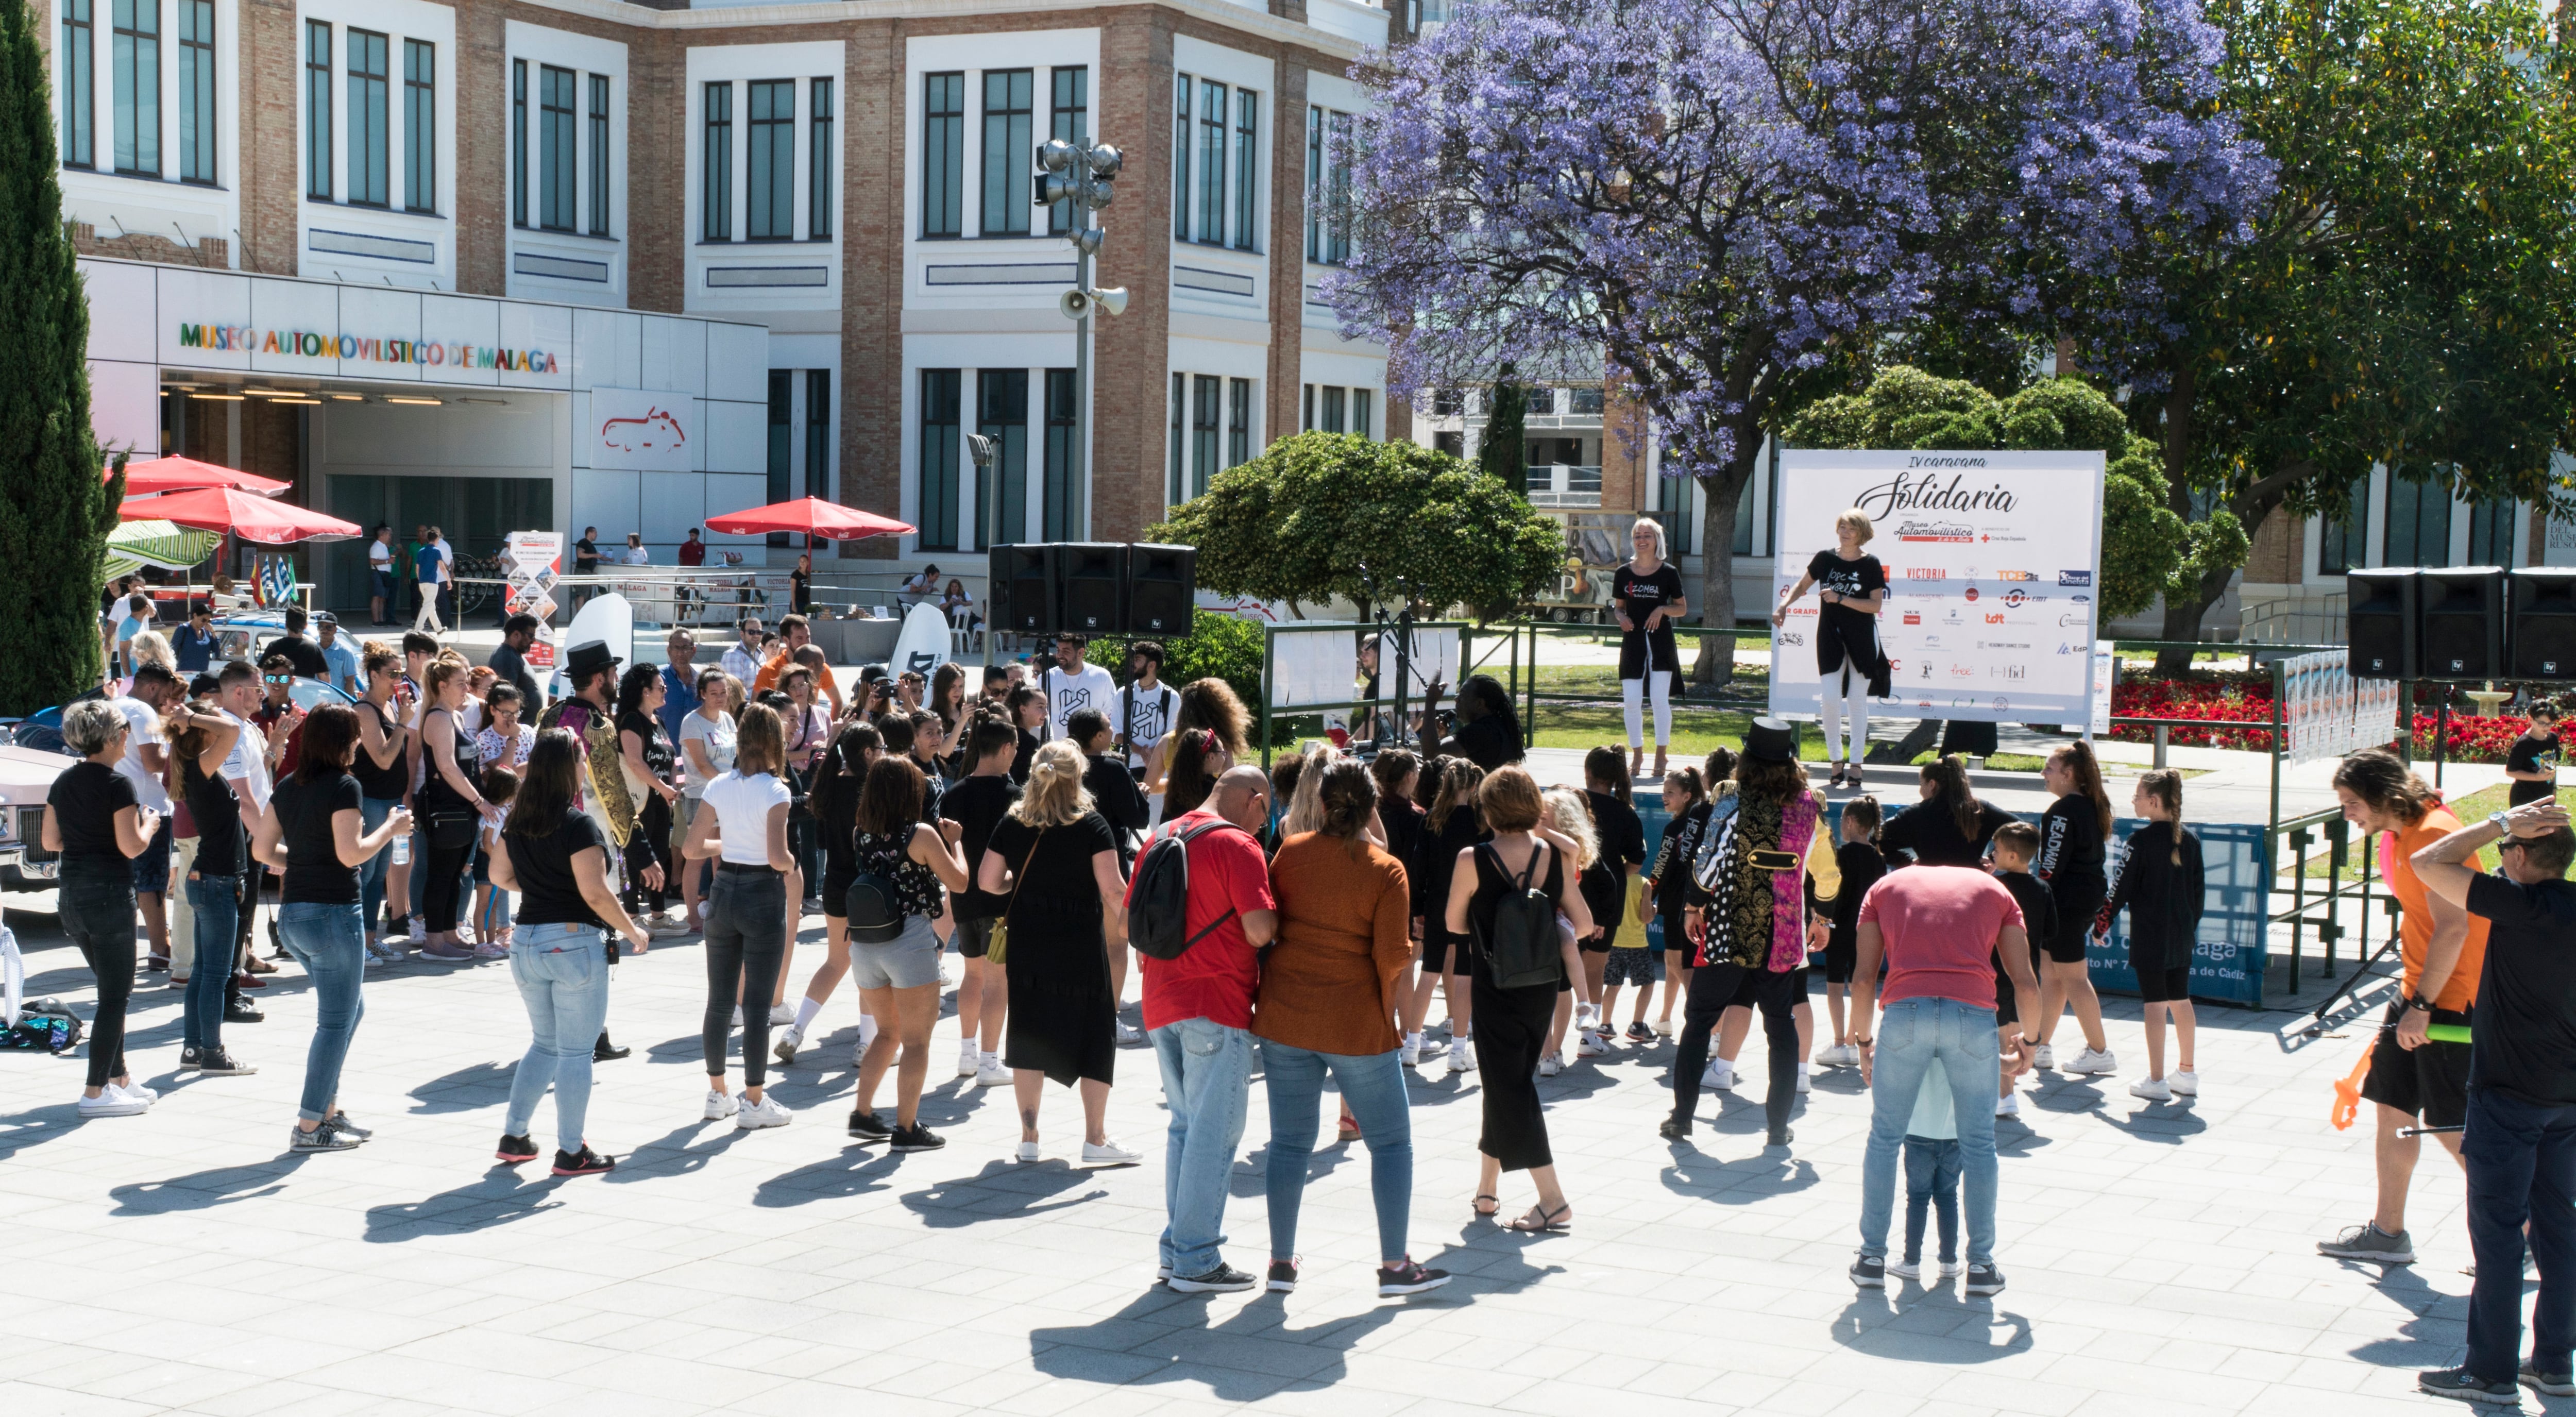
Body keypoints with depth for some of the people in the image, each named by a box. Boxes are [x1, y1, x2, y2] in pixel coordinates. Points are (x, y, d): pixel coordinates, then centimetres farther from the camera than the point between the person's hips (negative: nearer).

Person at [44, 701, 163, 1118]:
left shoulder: (63, 783, 8)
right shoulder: (117, 784, -14)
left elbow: (51, 841, 12)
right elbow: (131, 846, -17)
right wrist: (149, 825, 1)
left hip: (70, 894, 8)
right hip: (109, 893, -8)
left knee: (113, 987, 20)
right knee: (115, 994, 0)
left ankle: (119, 1078, 26)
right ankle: (96, 1092, -1)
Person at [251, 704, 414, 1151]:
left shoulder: (288, 786, 9)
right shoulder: (343, 786, -14)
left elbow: (262, 848, 11)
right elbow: (351, 853, -21)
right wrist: (391, 828, -7)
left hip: (292, 913, 8)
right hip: (333, 913, -8)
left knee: (349, 1010, 22)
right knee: (335, 1021, 2)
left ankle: (328, 1109, 24)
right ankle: (310, 1126, 3)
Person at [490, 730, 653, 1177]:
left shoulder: (518, 822, 6)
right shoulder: (578, 825, -16)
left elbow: (499, 875, 15)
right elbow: (595, 893, -21)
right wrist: (632, 931, -9)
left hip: (525, 942, 7)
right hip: (573, 942, -7)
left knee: (545, 1043, 21)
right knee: (575, 1051, 2)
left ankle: (513, 1138, 20)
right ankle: (571, 1152, 7)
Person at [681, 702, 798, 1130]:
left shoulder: (718, 787, 1)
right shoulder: (774, 791, -15)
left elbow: (692, 848, 3)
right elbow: (778, 857, -22)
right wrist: (790, 865, -1)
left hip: (724, 893, 5)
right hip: (763, 897, -5)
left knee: (719, 1000, 13)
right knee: (757, 1005, 2)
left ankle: (717, 1094, 23)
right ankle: (754, 1102, 7)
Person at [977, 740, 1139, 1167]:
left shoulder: (1012, 825, 0)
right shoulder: (1091, 826, -9)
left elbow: (987, 881, 4)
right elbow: (1112, 889, -14)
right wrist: (1124, 923, 4)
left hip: (1027, 946, 3)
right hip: (1081, 947, -3)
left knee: (1029, 1035, 11)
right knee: (1095, 1035, 7)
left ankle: (1029, 1137, 13)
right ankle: (1095, 1138, 6)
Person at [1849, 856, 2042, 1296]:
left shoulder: (1886, 887, 24)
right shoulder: (1993, 888, 25)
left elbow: (1863, 978, 12)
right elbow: (2026, 985, 15)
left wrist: (1865, 1041, 24)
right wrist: (2025, 1042, 29)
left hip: (1905, 1009, 0)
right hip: (1973, 1013, 0)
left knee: (1885, 1138, 14)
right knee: (1978, 1144, 13)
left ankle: (1872, 1258, 18)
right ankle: (1981, 1264, 16)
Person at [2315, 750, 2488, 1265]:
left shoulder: (2431, 835, -20)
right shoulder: (2396, 836, 10)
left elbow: (2453, 927, -25)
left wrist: (2422, 1005, -22)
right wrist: (2412, 992, 17)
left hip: (2453, 999, -10)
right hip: (2419, 991, 10)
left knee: (2452, 1127, -4)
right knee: (2392, 1107, 11)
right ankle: (2388, 1232, 19)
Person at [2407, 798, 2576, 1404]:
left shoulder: (2519, 904, -18)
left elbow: (2428, 863, -16)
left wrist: (2500, 824, -10)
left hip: (2508, 1093, -7)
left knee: (2498, 1229, 0)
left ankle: (2491, 1371, 4)